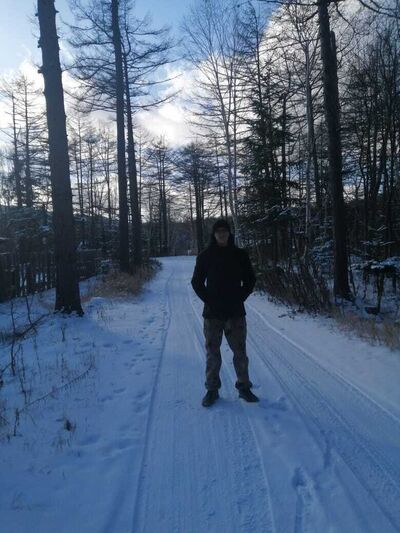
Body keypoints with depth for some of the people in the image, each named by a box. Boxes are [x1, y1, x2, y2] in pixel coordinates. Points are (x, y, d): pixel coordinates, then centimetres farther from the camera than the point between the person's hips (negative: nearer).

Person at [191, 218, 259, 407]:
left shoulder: (239, 255, 3)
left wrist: (240, 298, 0)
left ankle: (244, 387, 21)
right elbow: (196, 281, 5)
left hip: (236, 313, 1)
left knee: (240, 352, 6)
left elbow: (250, 280, 10)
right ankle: (212, 389, 18)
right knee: (212, 353, 7)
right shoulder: (205, 256, 1)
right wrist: (208, 299, -4)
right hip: (212, 313, 0)